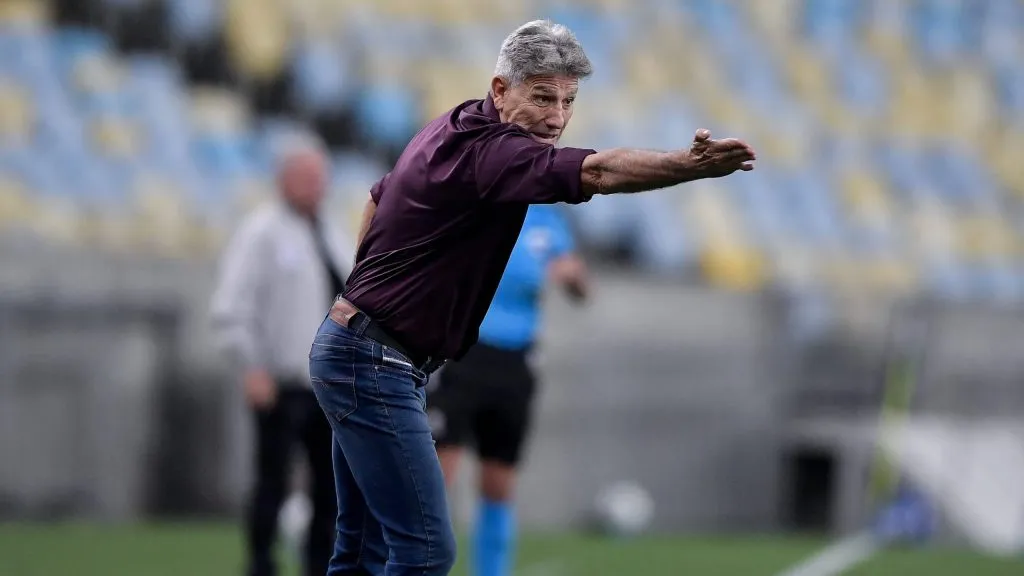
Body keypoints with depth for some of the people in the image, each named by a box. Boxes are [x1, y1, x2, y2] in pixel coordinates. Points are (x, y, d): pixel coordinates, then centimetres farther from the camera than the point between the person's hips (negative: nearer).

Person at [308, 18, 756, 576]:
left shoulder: (449, 128, 9)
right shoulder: (487, 153, -23)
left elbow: (377, 199, 26)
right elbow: (598, 172, -41)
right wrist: (694, 164, -54)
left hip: (352, 349, 11)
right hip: (374, 364, -11)